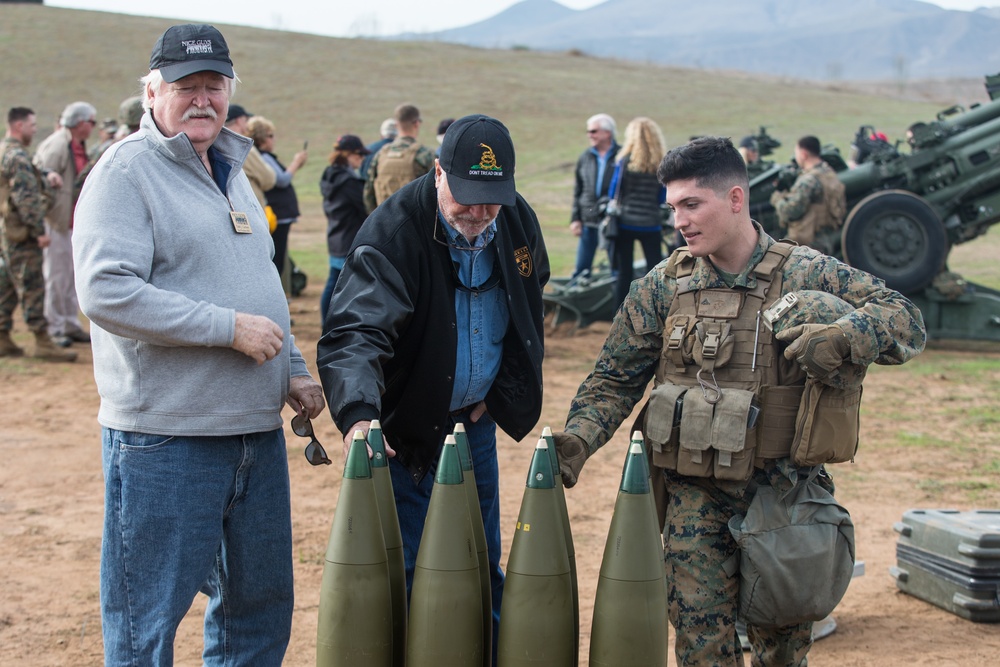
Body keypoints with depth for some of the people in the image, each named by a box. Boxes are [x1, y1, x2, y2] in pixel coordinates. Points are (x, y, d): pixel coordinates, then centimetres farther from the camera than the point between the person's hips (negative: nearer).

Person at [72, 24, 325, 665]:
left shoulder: (232, 172, 17)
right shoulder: (125, 171, -9)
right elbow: (106, 293, -22)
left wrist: (294, 370, 14)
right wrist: (230, 327, -20)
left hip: (257, 428, 8)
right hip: (165, 437, -8)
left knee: (261, 601, 16)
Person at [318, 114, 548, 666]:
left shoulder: (518, 222, -3)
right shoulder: (394, 229, -22)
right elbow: (354, 331, -34)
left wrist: (500, 394, 7)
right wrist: (358, 413, -49)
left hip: (476, 420, 5)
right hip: (407, 428, -5)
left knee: (485, 566, 15)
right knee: (407, 573, -1)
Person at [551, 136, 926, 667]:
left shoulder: (805, 275, -5)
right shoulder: (662, 286, 0)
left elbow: (904, 321, -8)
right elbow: (616, 378, 4)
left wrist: (840, 338, -27)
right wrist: (579, 437, -13)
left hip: (781, 492, 0)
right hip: (695, 494, 0)